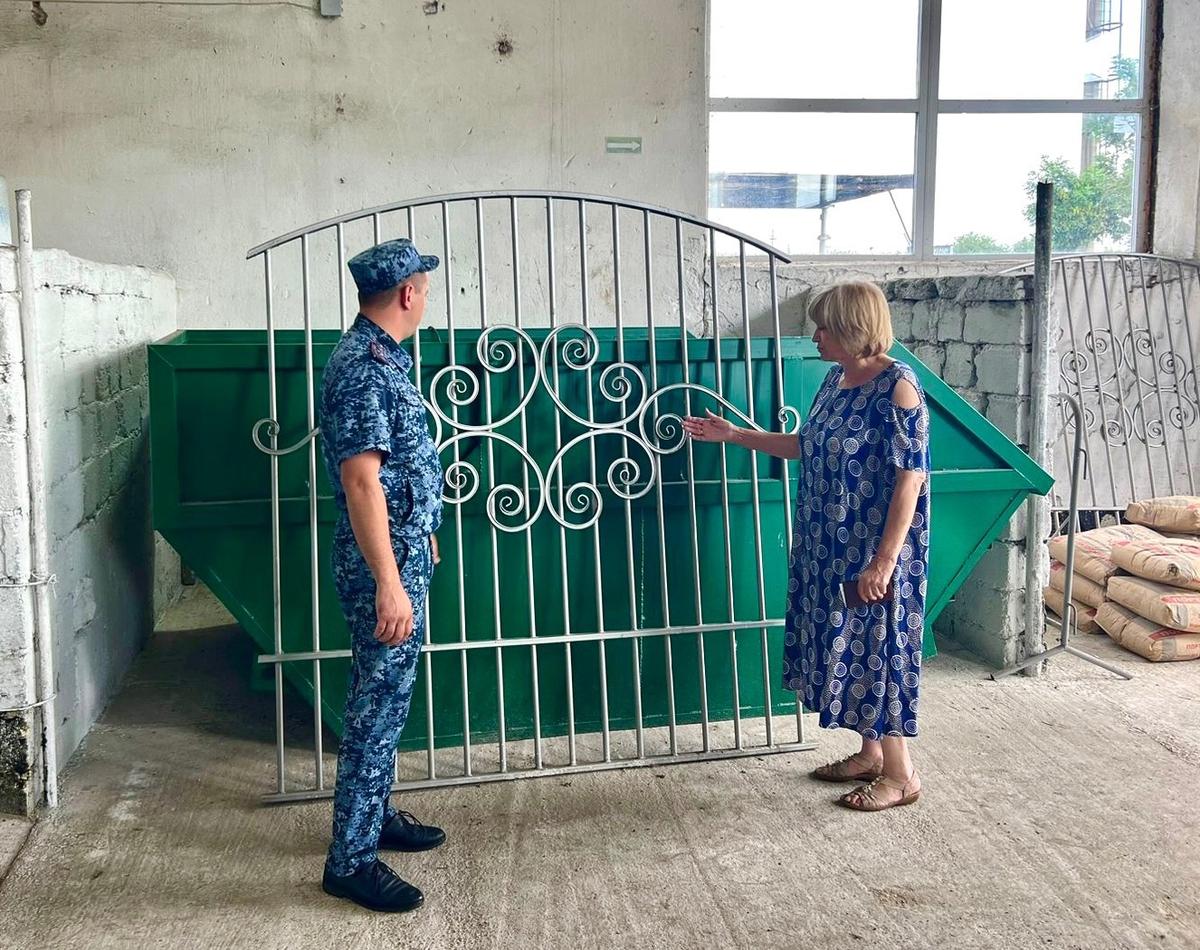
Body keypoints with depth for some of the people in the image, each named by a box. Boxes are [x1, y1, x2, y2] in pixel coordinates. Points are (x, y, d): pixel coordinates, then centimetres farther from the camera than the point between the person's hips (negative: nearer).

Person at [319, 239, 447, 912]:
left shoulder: (380, 356, 11)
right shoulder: (366, 366, -21)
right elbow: (360, 479, -26)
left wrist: (422, 536, 31)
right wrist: (389, 583, -29)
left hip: (404, 549, 10)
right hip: (385, 560, -10)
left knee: (387, 695, 19)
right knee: (379, 702, -4)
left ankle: (375, 814, 33)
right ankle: (351, 860, 6)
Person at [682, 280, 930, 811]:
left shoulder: (897, 386, -18)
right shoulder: (836, 381, 8)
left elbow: (911, 478, -21)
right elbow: (808, 447, 21)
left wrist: (885, 560, -24)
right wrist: (735, 435, 20)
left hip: (874, 552, -9)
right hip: (831, 547, 9)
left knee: (878, 648, -1)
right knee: (849, 646, 15)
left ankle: (901, 775, 13)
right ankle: (870, 753, 31)